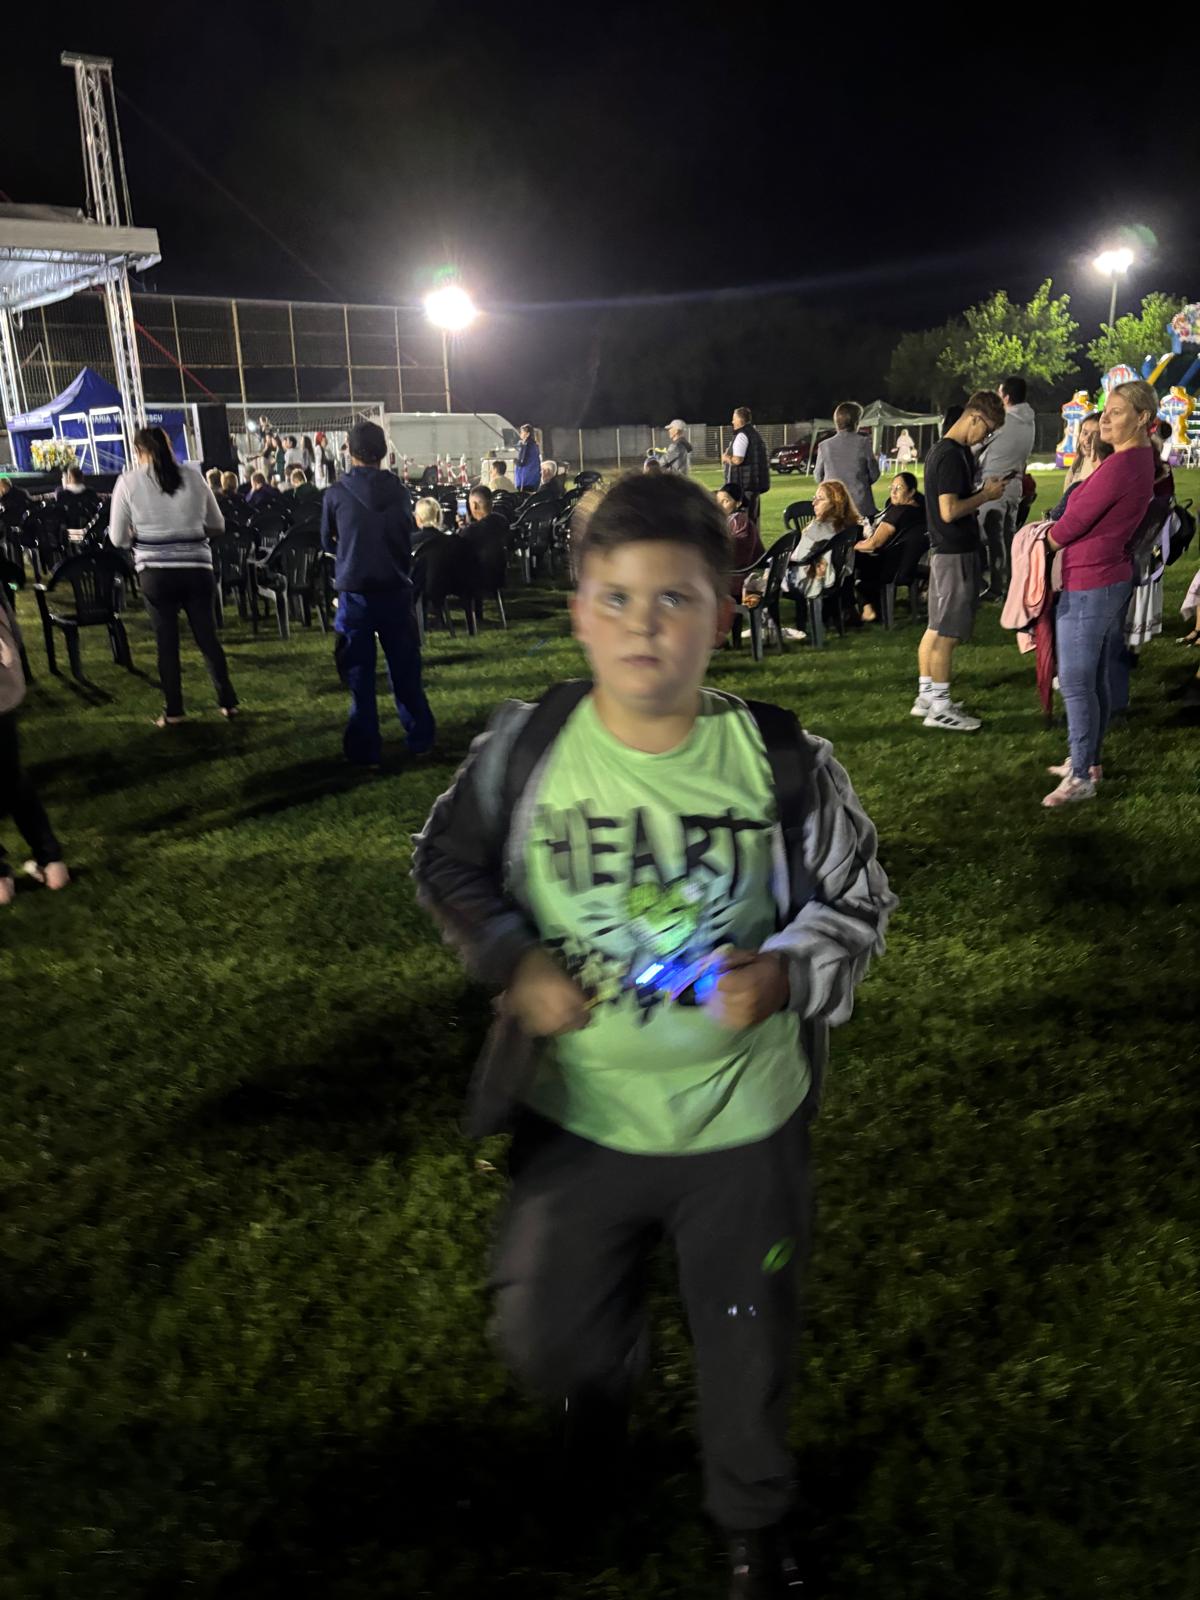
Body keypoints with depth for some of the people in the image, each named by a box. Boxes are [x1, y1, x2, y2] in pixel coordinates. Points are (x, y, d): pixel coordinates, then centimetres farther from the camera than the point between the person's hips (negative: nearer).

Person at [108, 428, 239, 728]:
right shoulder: (192, 476, 3)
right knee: (208, 638, 10)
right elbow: (218, 525, 13)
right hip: (197, 569, 2)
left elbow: (118, 538, 2)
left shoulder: (129, 481, -1)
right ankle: (228, 702, 13)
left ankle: (173, 711, 10)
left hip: (156, 572, -1)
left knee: (166, 643, 7)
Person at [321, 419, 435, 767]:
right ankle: (420, 739, 21)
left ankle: (366, 751, 9)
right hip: (395, 590, 2)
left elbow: (327, 542, 8)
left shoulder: (336, 494, -6)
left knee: (360, 674, 5)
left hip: (355, 593, -2)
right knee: (405, 670, 13)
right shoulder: (399, 491, -1)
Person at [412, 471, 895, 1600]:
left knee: (747, 1345, 19)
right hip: (575, 1116, 1)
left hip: (743, 1123, 0)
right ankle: (605, 1375, 55)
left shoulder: (786, 762, -15)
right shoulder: (524, 746, -14)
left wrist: (783, 973, -23)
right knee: (540, 1336, 13)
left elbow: (858, 900, -3)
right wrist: (514, 959, -14)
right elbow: (446, 862, 2)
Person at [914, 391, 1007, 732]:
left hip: (944, 550, 10)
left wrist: (983, 491, 9)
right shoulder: (952, 455, -18)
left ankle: (926, 697, 22)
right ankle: (939, 709, 0)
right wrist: (986, 495, -12)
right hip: (955, 553, -10)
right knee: (948, 632, -5)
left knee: (936, 627, 14)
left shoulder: (941, 450, 13)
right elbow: (950, 511, -24)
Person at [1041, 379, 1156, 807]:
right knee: (1096, 680, 17)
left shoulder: (1119, 465, -20)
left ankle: (1081, 776, -1)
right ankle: (1090, 759, 27)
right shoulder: (1142, 459, 12)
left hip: (1087, 585, -10)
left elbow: (1075, 521, -15)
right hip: (1113, 578, 10)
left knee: (1075, 683, -6)